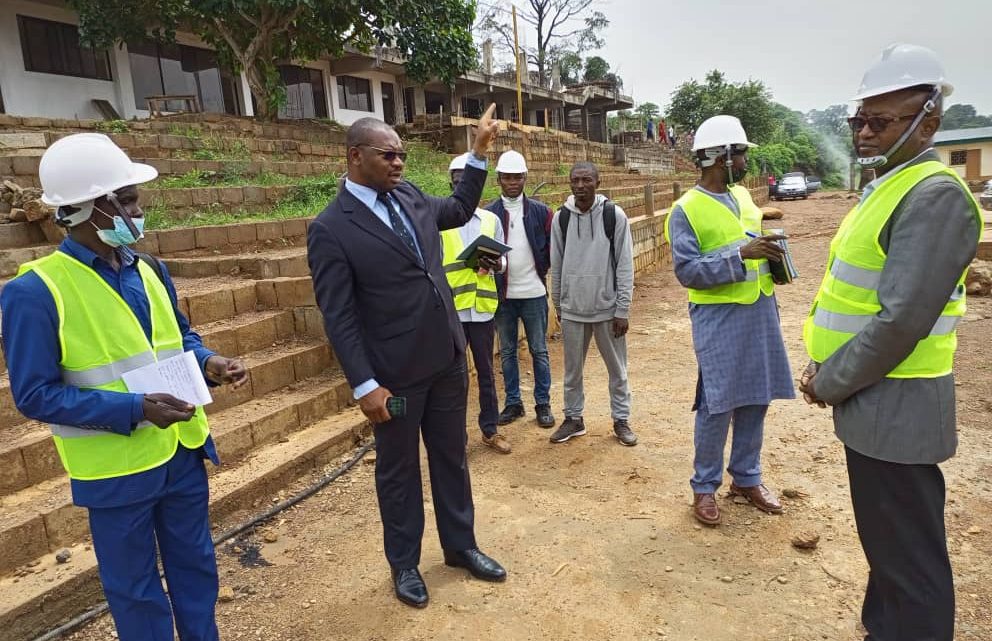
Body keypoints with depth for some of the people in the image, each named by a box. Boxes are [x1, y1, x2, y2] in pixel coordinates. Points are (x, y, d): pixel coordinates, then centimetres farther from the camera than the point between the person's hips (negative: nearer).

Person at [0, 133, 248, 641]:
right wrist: (134, 410, -25)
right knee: (135, 590, 15)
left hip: (182, 451, 6)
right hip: (115, 470, -6)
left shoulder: (149, 270, 2)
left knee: (196, 567, 22)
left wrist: (208, 363, -8)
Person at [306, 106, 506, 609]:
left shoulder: (411, 198, 5)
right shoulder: (330, 228, -14)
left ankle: (460, 545, 39)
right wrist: (365, 385, -19)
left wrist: (479, 152, 17)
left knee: (451, 457, 18)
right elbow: (338, 317, -15)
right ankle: (404, 563, 34)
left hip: (447, 358, 6)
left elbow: (460, 210, 25)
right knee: (399, 470, 13)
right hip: (396, 374, -6)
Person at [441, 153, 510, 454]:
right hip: (451, 308, -2)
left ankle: (490, 429, 25)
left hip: (483, 307, 2)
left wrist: (494, 264, -15)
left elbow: (502, 260, 7)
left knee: (485, 371, 12)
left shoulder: (491, 220, 7)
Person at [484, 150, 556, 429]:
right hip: (503, 294, 1)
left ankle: (543, 403, 19)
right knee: (507, 352, 11)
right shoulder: (488, 213, 1)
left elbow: (552, 247, 3)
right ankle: (513, 403, 24)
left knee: (539, 351, 8)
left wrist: (540, 270, -5)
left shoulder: (541, 211, 0)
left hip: (533, 293, -1)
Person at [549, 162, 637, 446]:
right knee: (572, 369, 12)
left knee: (617, 369, 10)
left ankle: (621, 419, 25)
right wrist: (558, 305, 11)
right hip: (572, 309, 2)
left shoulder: (614, 215, -7)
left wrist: (622, 310, -8)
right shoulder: (561, 217, 0)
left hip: (607, 308, -2)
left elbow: (625, 265, -6)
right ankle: (573, 418, 28)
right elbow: (556, 265, 8)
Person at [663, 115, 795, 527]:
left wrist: (770, 256, 7)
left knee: (756, 399, 13)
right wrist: (741, 254, -24)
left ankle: (746, 477, 29)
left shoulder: (743, 196, 12)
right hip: (719, 318, -7)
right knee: (717, 405, 0)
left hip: (759, 312, 7)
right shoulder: (686, 210, -11)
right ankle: (704, 486, 17)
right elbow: (688, 271, -18)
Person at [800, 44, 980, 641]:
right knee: (889, 540, 23)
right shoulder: (889, 188, 13)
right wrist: (830, 369, 9)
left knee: (909, 555, 4)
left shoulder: (934, 196, -18)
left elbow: (903, 320, -24)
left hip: (894, 407, -10)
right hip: (874, 399, 10)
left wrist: (830, 384, -13)